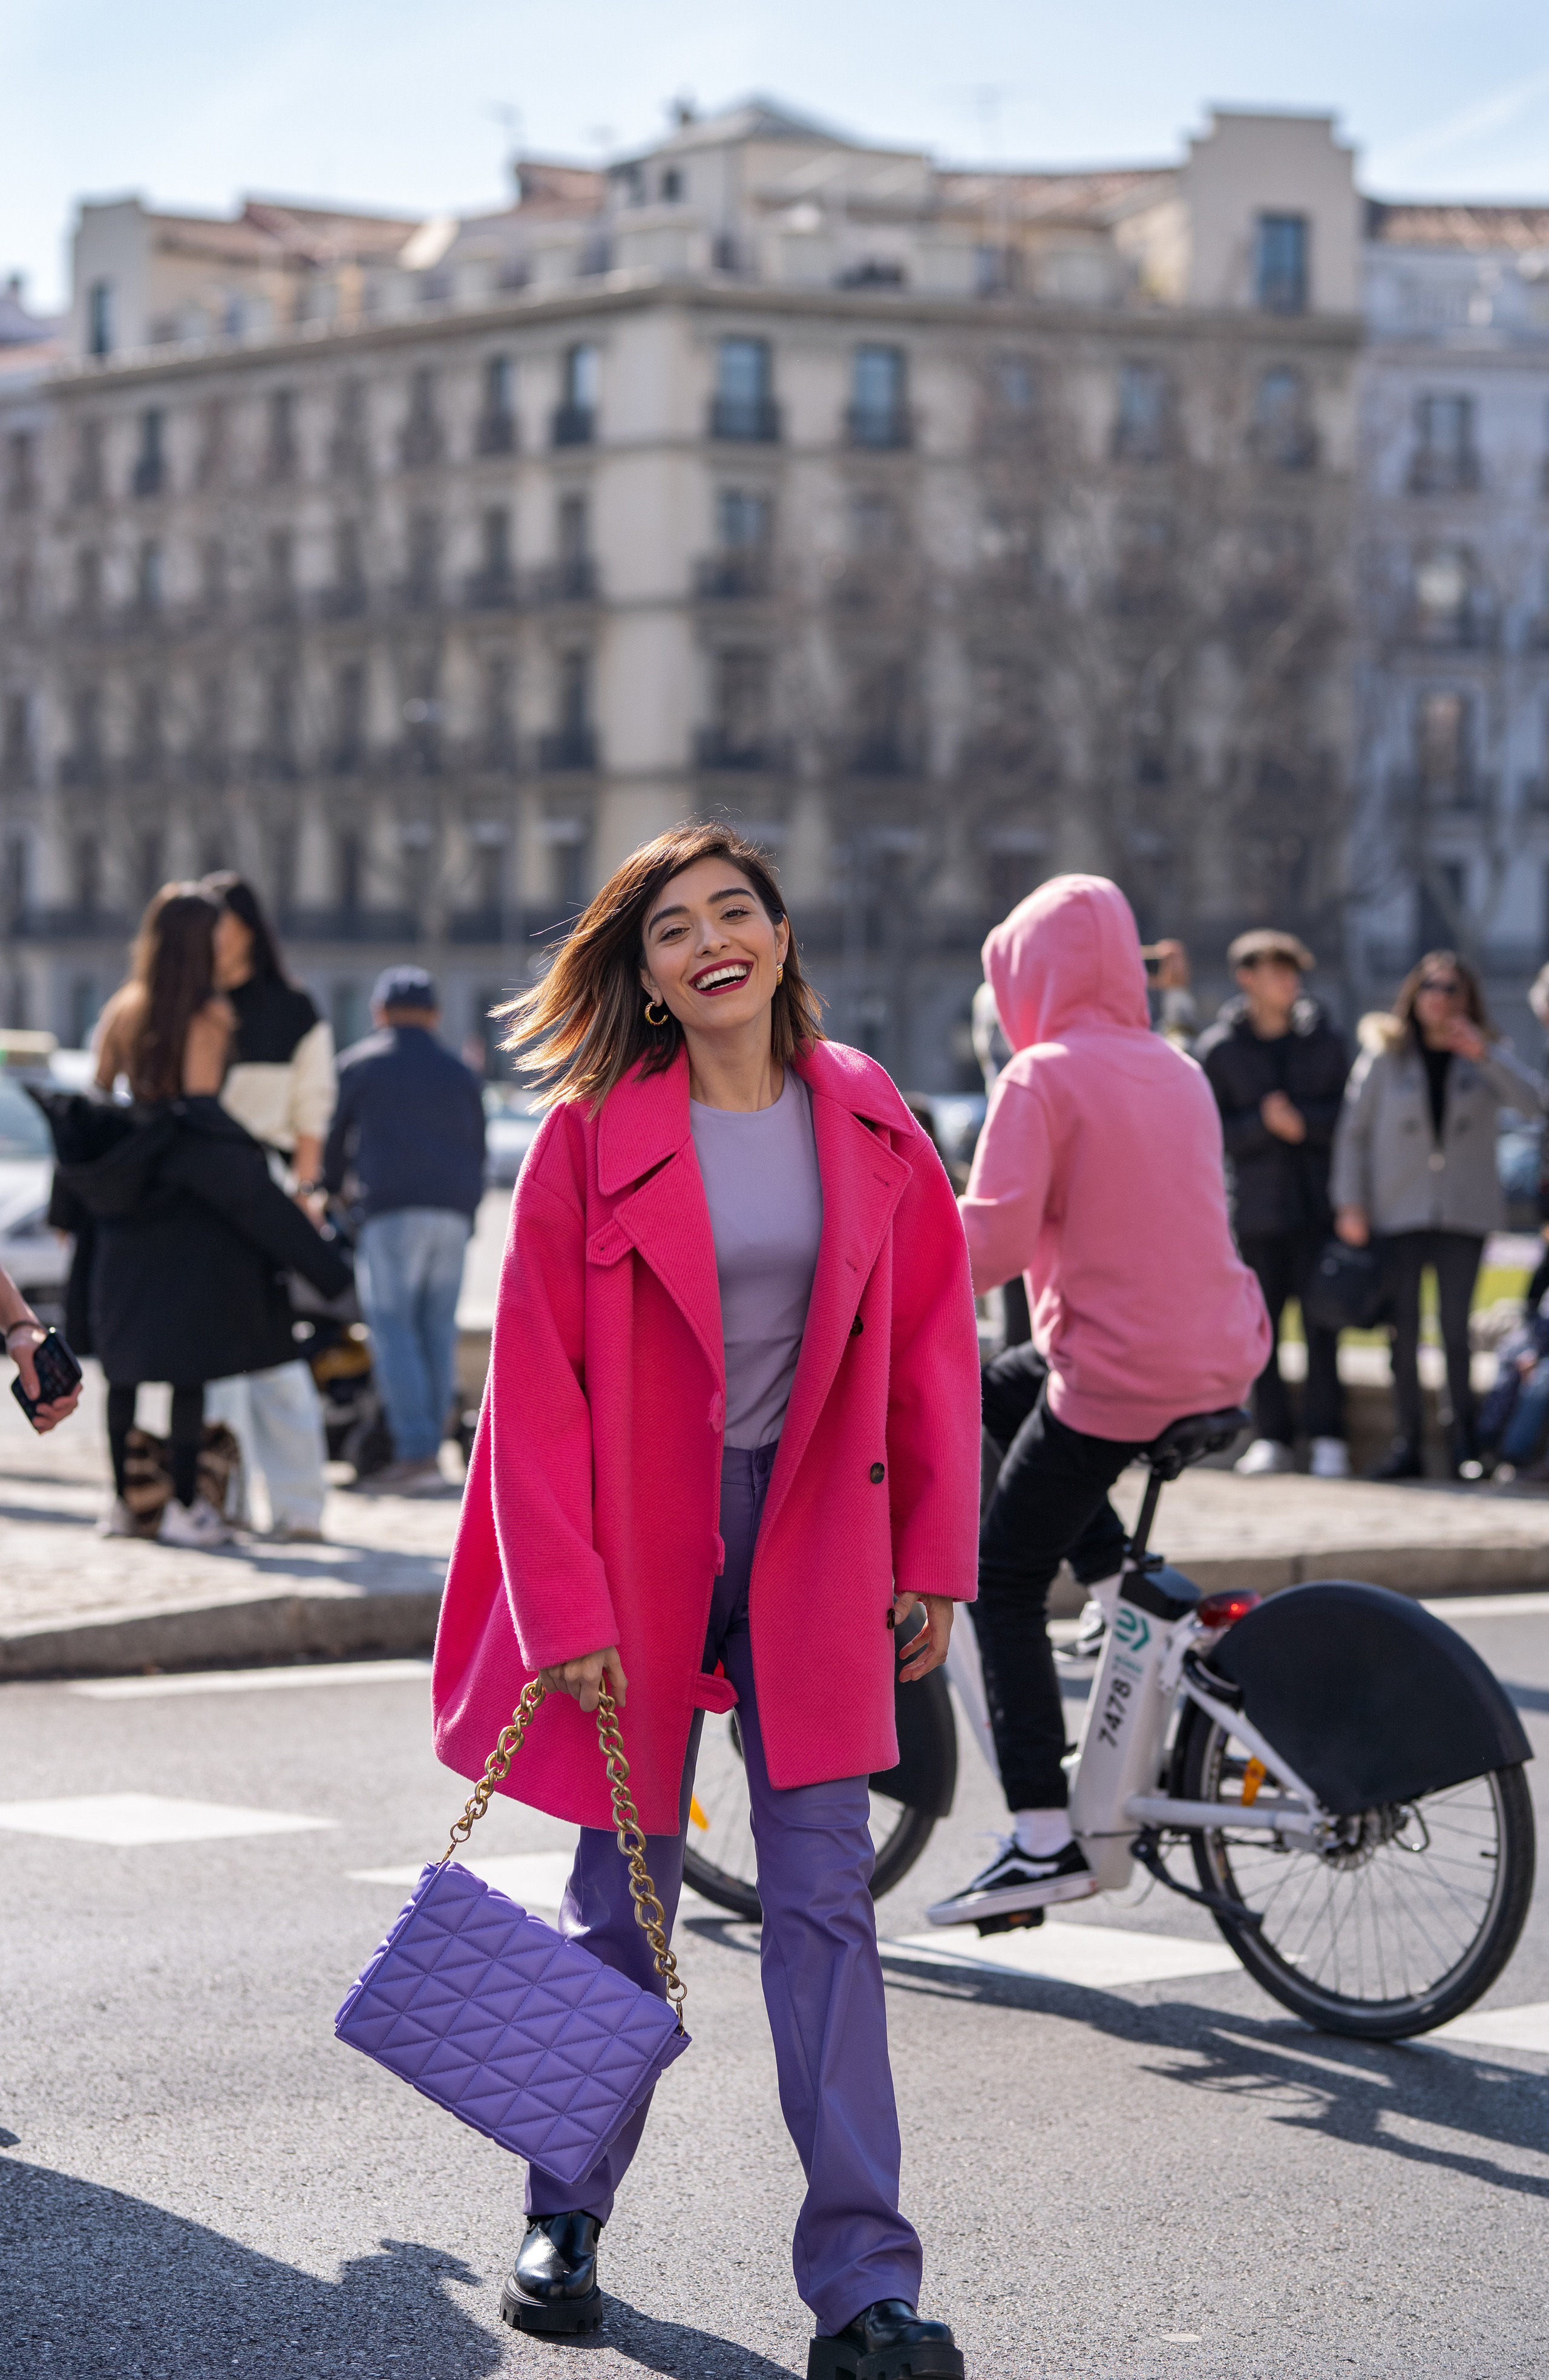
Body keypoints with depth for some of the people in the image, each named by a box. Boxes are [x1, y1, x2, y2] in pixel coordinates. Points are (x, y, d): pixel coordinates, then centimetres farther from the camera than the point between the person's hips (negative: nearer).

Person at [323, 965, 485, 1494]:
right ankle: (432, 1445, 6)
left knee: (393, 1326, -7)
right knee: (437, 1329, 7)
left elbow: (333, 1137, 14)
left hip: (392, 1210, -5)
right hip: (454, 1213, 5)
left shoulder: (360, 1064, 8)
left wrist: (328, 1191, 30)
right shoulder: (459, 1074, 19)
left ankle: (414, 1452, -17)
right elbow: (477, 1150, 20)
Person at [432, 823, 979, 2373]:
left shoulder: (868, 1127, 2)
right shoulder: (593, 1135, -7)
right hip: (639, 1549, -2)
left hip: (813, 1549, 2)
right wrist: (565, 1606, -12)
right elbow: (536, 1381, -8)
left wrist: (933, 1562, 4)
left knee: (826, 1906, -2)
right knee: (623, 1904, 9)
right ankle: (566, 2221, 28)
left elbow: (931, 1346, 7)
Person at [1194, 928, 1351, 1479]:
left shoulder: (1325, 1042, 7)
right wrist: (1263, 1124, -16)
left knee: (1321, 1322, -3)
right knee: (1261, 1324, 1)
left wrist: (1305, 1121, -12)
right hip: (1258, 1204, 0)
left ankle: (1327, 1439, 1)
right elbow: (1210, 1131, 0)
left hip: (1318, 1201, 0)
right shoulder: (1218, 1049, 3)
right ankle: (1271, 1437, 8)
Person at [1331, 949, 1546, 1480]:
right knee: (1404, 1331, -1)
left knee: (1456, 1327, -4)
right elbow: (1353, 1130, 4)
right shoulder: (1385, 1055, 3)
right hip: (1399, 1213, 0)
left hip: (1465, 1213, 0)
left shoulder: (1485, 1057, 6)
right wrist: (1350, 1203, -3)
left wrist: (1484, 1054, -18)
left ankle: (1464, 1442, 8)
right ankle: (1407, 1443, 5)